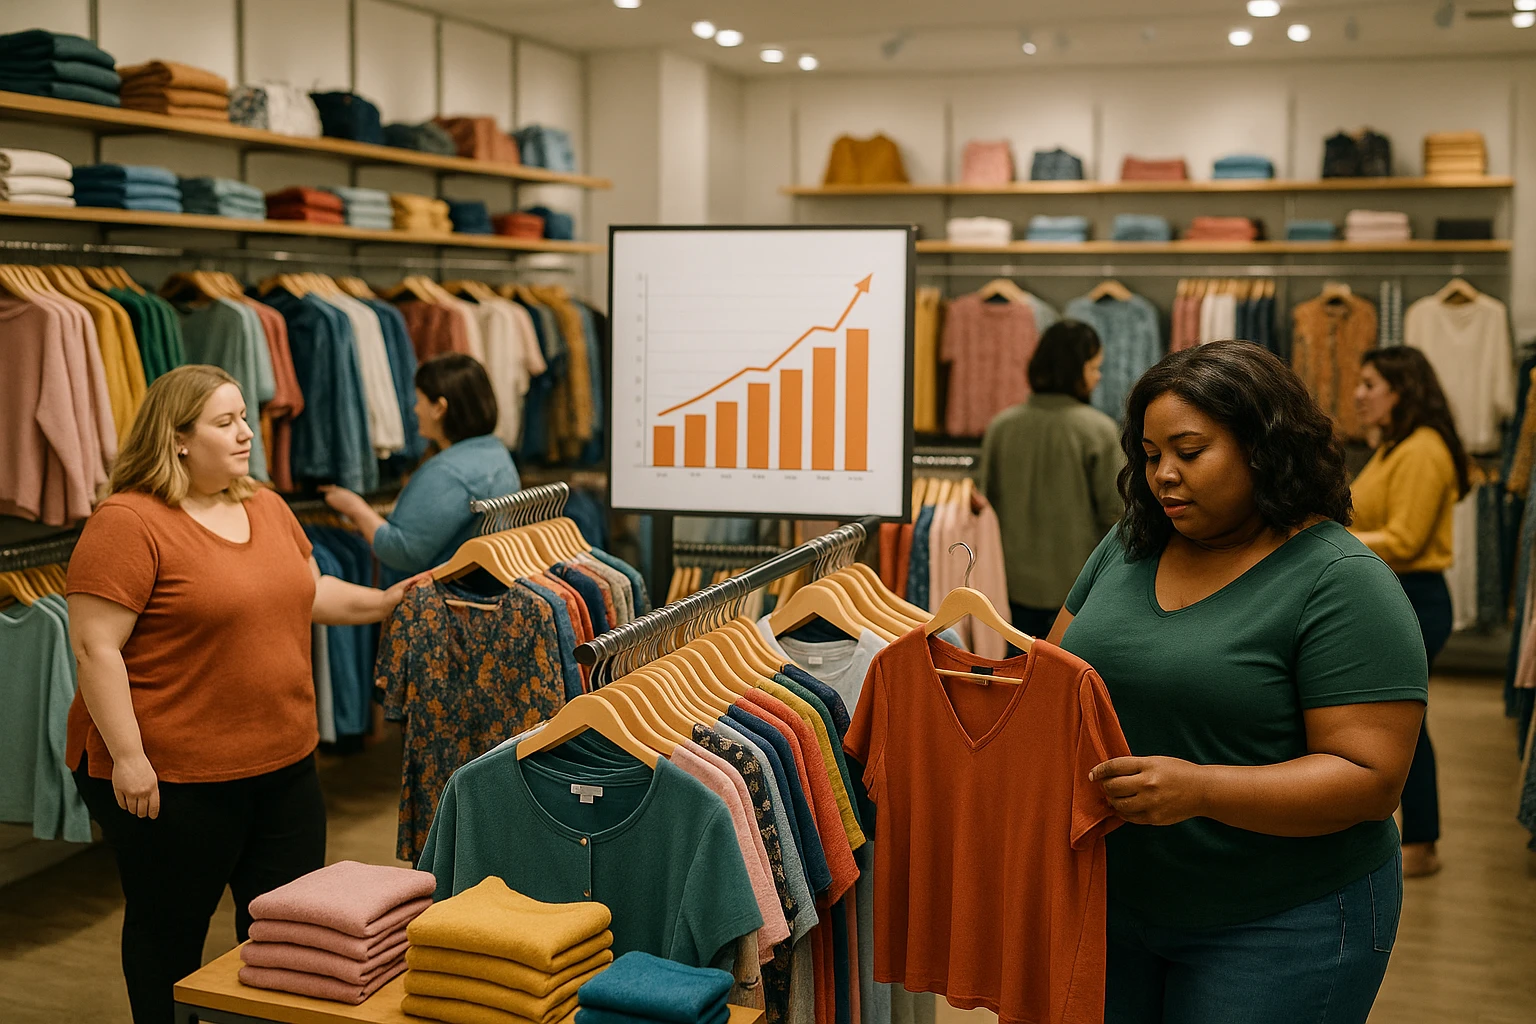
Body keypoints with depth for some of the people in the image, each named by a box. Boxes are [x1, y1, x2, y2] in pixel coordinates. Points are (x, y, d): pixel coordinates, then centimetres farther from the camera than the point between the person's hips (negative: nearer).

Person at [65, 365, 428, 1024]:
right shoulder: (128, 523, -16)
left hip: (285, 763, 7)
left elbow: (307, 592, 22)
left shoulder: (268, 509, 9)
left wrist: (382, 602, 9)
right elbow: (94, 646, -18)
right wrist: (127, 756, -21)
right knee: (170, 932, 10)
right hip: (172, 776, -7)